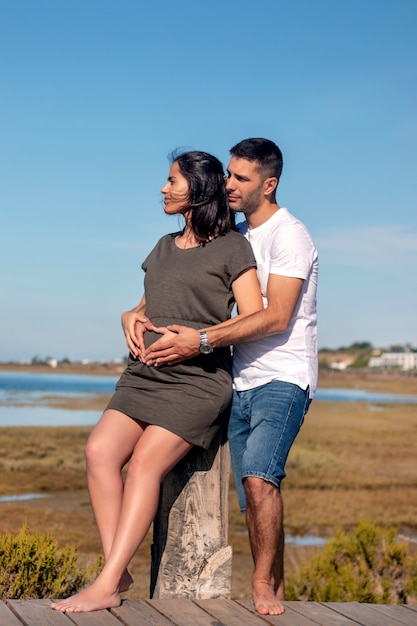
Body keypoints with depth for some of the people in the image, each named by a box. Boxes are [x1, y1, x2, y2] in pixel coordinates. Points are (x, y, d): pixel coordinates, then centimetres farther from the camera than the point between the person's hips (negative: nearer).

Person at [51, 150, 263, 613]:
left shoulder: (232, 248, 1)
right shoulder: (164, 247, 21)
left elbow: (256, 321, -6)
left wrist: (198, 339, -12)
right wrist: (132, 318, 10)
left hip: (199, 379, -6)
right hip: (145, 374, 6)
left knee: (146, 460, -22)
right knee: (100, 449, -17)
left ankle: (107, 584, -22)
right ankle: (119, 573, -17)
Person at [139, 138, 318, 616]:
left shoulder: (288, 235, -9)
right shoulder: (232, 237, 16)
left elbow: (276, 317, -18)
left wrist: (201, 341, -22)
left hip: (282, 379, -7)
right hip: (242, 382, 8)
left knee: (258, 476, -25)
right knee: (251, 497, 7)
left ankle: (265, 586, -11)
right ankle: (272, 592, 16)